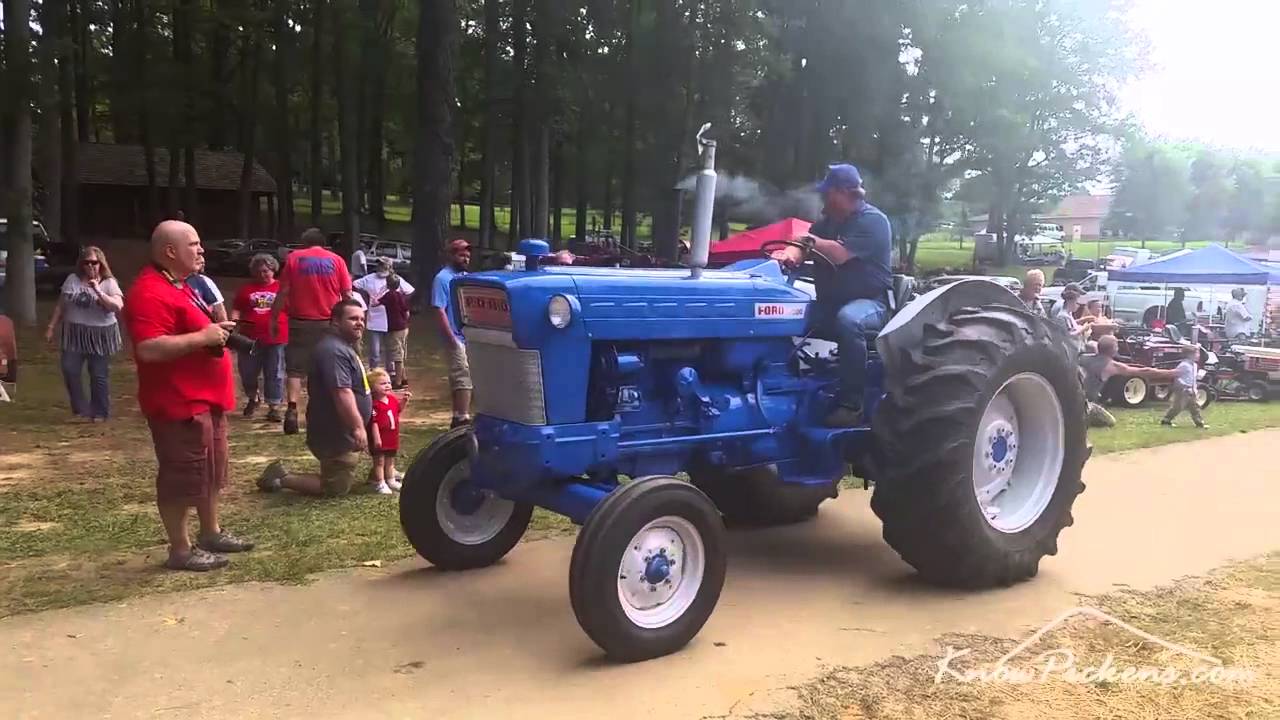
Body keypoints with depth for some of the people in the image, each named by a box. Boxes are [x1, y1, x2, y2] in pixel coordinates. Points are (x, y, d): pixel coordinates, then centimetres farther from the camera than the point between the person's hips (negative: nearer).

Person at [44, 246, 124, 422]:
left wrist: (98, 291, -25)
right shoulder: (72, 280, 5)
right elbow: (61, 305, 13)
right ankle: (80, 409, 10)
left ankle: (100, 413, 17)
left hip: (100, 335, -3)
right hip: (74, 334, 3)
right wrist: (51, 327, 11)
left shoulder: (109, 283, -5)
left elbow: (118, 307, -19)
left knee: (99, 375, 3)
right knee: (69, 371, -4)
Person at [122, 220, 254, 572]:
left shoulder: (180, 286, 15)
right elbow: (149, 348, -30)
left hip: (205, 397, 11)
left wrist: (218, 328, 12)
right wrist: (203, 337, -26)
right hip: (179, 402, -11)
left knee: (212, 470, 19)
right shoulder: (150, 293, -20)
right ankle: (180, 550, 11)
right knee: (182, 475, -1)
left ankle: (212, 533, 33)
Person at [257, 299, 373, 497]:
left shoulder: (343, 346, 14)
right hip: (336, 435, -11)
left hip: (342, 433, 11)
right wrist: (358, 427, -32)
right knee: (336, 489, -1)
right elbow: (342, 393, -31)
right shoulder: (334, 350, -23)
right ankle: (282, 478, 6)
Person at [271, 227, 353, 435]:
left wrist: (274, 319, 4)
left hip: (300, 322, -1)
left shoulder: (294, 258, 1)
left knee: (295, 369, 4)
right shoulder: (336, 260, 3)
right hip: (329, 323, 1)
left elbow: (283, 292, -2)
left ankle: (292, 409, -13)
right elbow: (347, 294, 0)